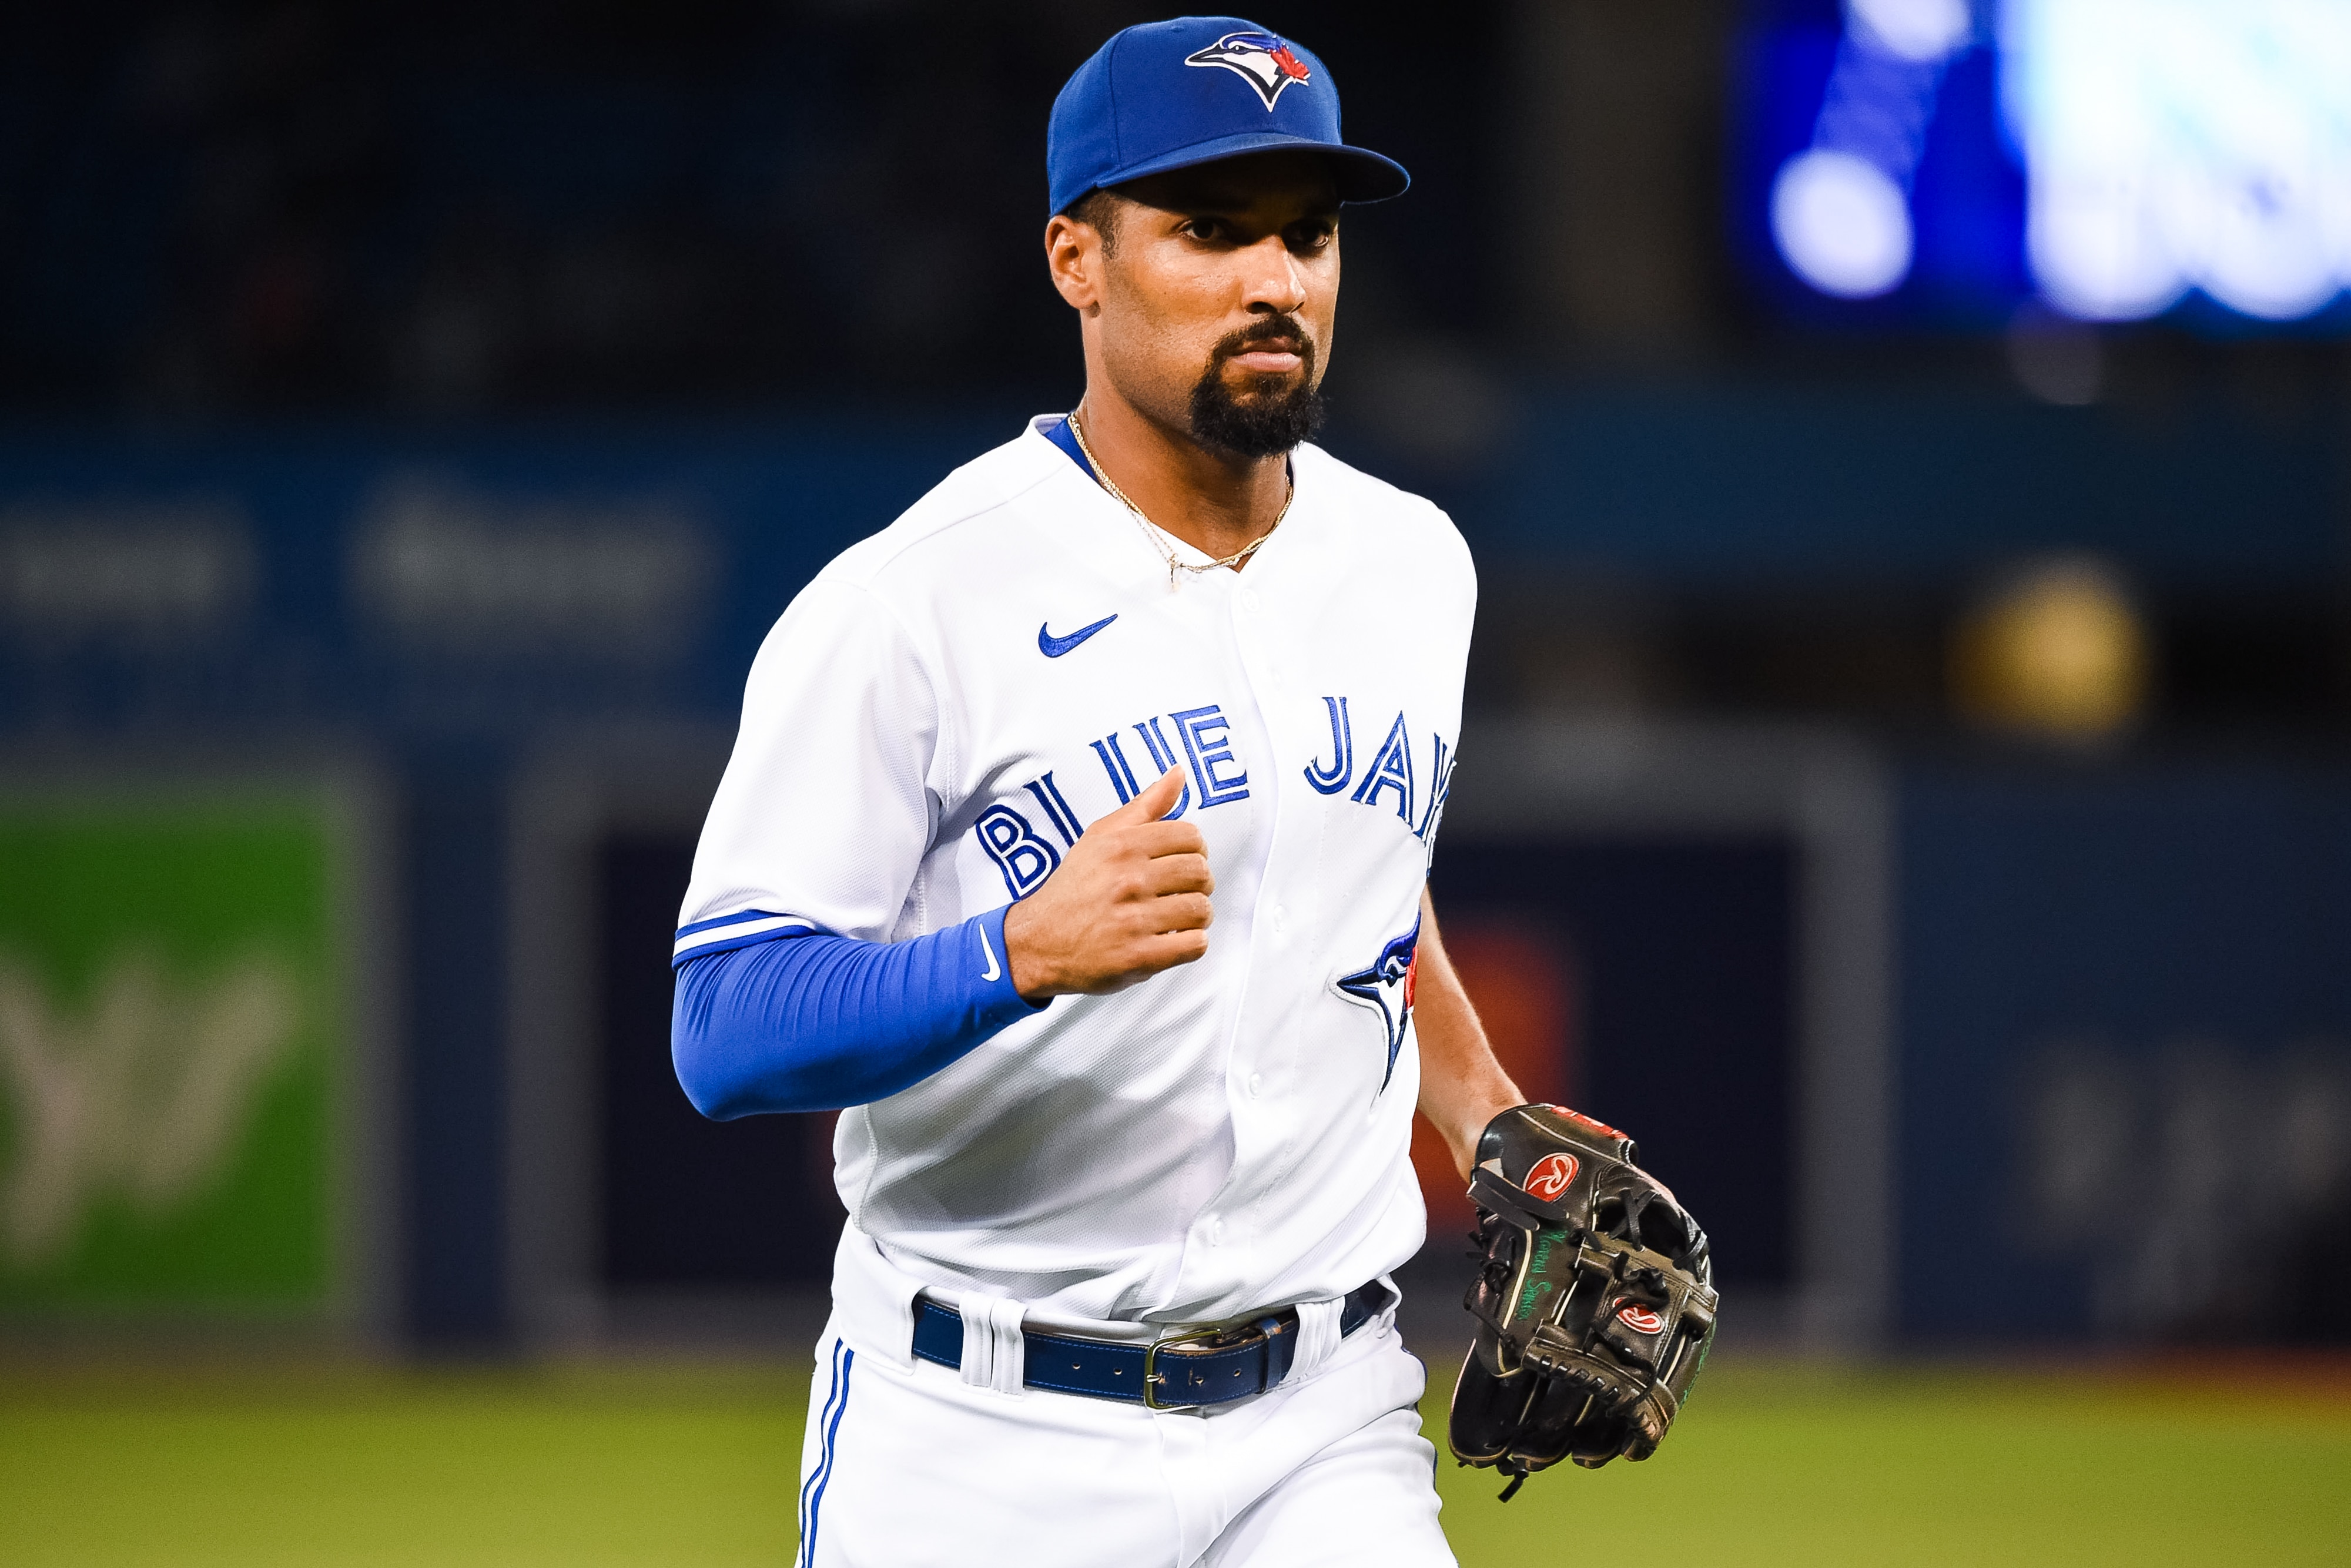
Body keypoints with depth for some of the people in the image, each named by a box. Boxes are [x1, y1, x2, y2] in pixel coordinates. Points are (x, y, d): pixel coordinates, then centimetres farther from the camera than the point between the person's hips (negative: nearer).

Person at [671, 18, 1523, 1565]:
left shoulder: (1409, 566, 8)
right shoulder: (908, 607, -11)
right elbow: (725, 1033, -17)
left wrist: (1484, 1114, 14)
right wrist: (1027, 952, -32)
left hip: (1323, 1435, 4)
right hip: (982, 1444, -4)